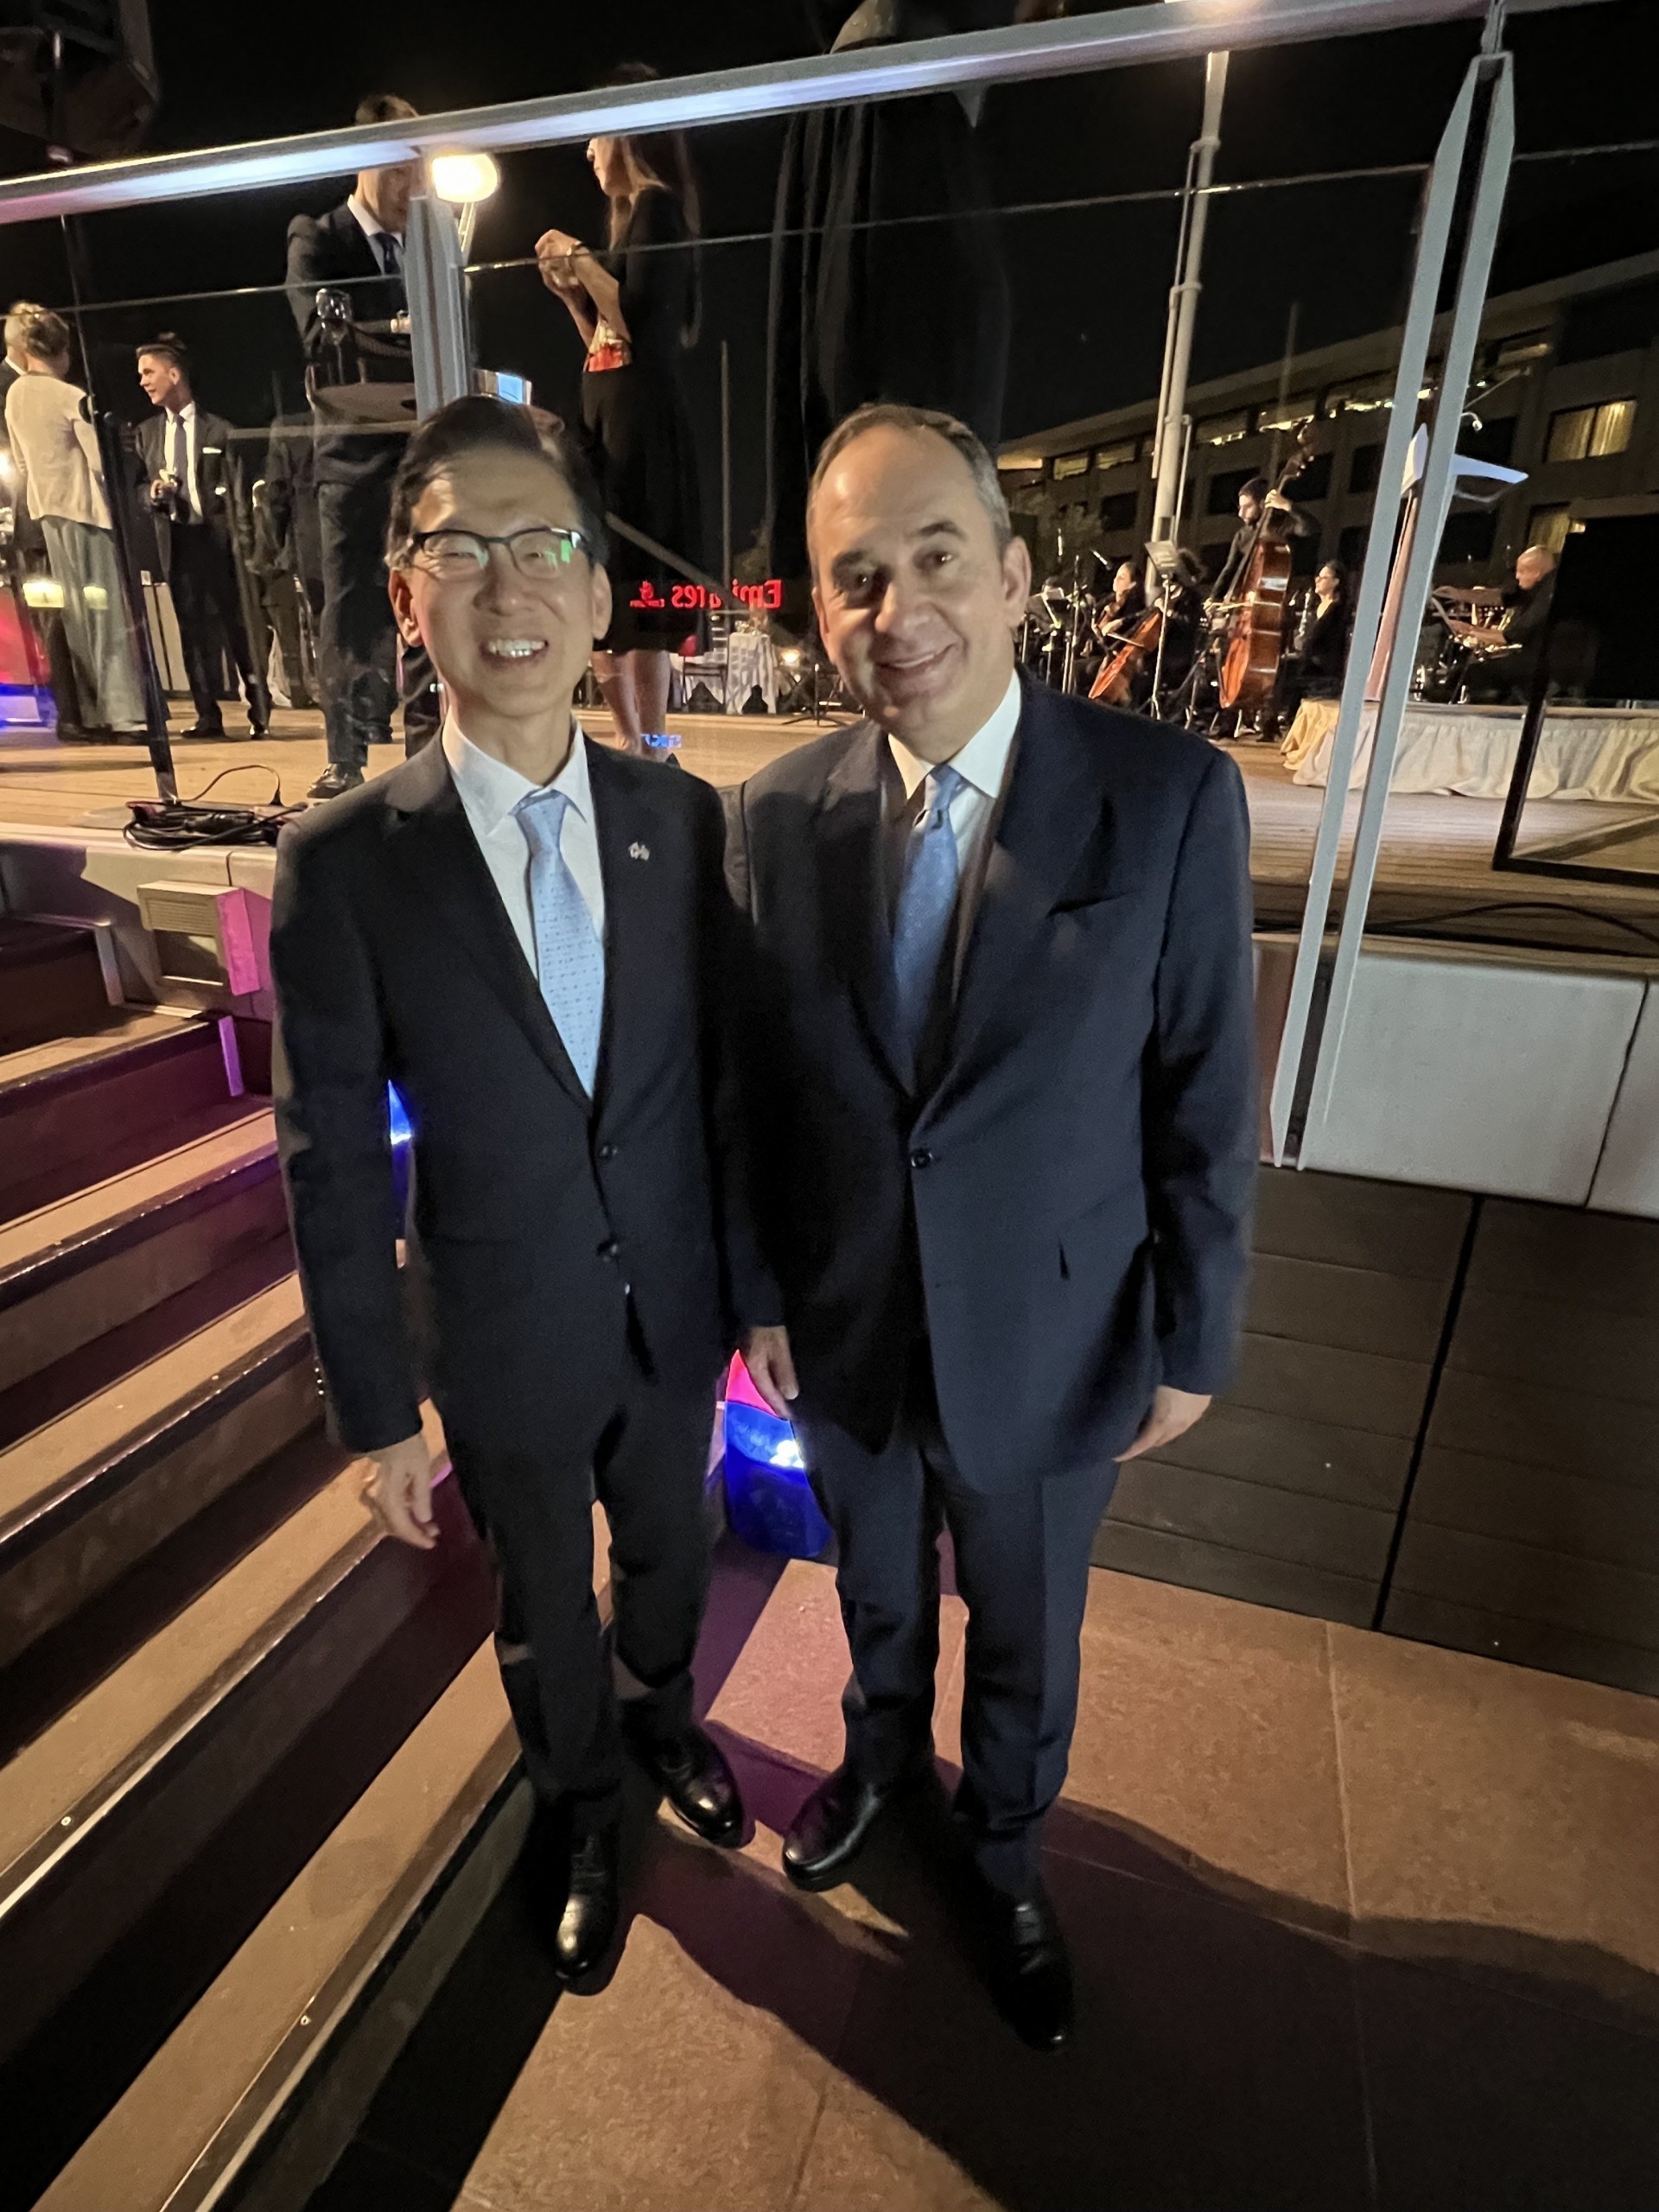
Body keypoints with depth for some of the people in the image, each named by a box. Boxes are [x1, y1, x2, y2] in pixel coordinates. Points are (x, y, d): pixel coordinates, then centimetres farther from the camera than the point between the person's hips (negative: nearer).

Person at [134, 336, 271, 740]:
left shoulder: (218, 430, 2)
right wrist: (152, 492, -6)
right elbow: (141, 484, 17)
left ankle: (260, 714, 5)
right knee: (193, 630, 3)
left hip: (217, 537, -4)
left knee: (238, 627, -2)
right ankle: (208, 716, 5)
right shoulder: (147, 433, 16)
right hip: (175, 539, 5)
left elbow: (236, 489, -1)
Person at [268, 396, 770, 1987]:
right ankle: (581, 1806, 56)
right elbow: (332, 1165, -11)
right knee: (544, 1603, 23)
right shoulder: (344, 864, -16)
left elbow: (731, 1076, -3)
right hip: (509, 1344, -2)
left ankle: (663, 1711, 62)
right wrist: (375, 1412, -6)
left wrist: (757, 1286, 2)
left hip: (676, 1311, 3)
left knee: (666, 1546, 28)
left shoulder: (686, 821, -9)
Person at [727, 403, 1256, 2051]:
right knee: (876, 1590, 29)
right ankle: (880, 1758, 63)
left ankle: (1002, 1848, 57)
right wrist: (757, 1295, 4)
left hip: (1048, 1346, -1)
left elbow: (1204, 1106, -11)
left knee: (1025, 1636, 25)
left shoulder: (1171, 796, -17)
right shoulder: (778, 815, -10)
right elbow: (757, 1085, -2)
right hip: (843, 1338, 2)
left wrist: (1191, 1348, -5)